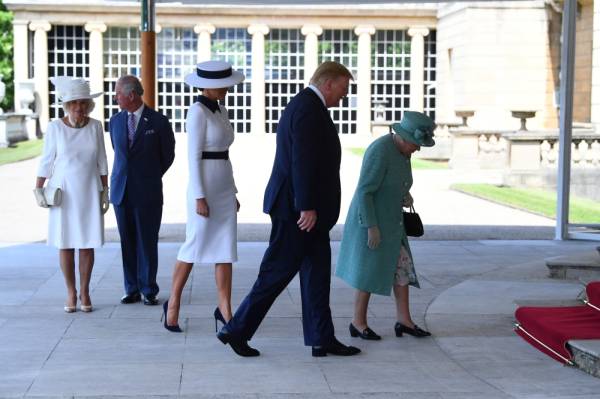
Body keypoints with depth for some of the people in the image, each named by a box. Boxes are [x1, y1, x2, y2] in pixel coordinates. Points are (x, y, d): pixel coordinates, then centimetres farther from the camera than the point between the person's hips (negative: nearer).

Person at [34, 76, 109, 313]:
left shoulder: (95, 126, -1)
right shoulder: (55, 127, -6)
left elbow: (102, 162, 5)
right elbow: (46, 161, -1)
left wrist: (105, 192, 6)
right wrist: (38, 191, -4)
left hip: (89, 193, 1)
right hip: (63, 192, -1)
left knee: (88, 244, 2)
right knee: (65, 243, 2)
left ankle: (85, 291, 14)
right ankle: (71, 293, 12)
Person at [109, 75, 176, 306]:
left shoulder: (158, 122, -5)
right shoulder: (115, 121, 8)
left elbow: (168, 155, 7)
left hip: (148, 192, -4)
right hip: (121, 191, 4)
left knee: (147, 242, 1)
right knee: (127, 243, 6)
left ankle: (149, 291, 9)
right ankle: (132, 290, 14)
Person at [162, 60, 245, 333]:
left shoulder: (221, 110, 13)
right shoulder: (197, 111, -13)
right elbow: (193, 157, -15)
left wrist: (232, 193, 17)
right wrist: (199, 197, -19)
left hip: (225, 187, 8)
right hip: (204, 186, -8)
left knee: (226, 250, 5)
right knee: (195, 247, 1)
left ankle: (225, 310, 8)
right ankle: (173, 304, 16)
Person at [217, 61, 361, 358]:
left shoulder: (303, 105, 17)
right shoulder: (309, 109, -16)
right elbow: (303, 161, -23)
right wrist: (307, 207, -24)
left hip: (304, 208, 11)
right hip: (298, 208, -11)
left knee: (317, 272, 10)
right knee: (277, 272, -4)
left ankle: (322, 339, 14)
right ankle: (237, 330, 4)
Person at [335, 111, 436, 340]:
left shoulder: (403, 150, 4)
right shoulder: (380, 151, -26)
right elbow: (364, 191, -25)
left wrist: (406, 195, 0)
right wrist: (371, 227, -24)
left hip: (389, 221, 9)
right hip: (370, 221, -9)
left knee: (402, 267, 6)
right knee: (371, 272, 0)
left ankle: (404, 320, 12)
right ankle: (358, 323, 14)